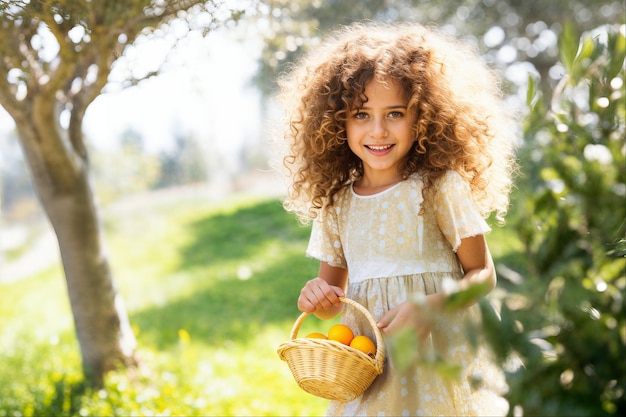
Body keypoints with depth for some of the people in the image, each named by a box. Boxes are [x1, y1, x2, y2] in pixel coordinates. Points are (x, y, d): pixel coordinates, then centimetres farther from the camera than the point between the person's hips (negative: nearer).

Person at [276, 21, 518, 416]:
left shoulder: (440, 186, -8)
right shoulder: (335, 202, 4)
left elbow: (482, 274, -5)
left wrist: (428, 306, -20)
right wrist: (318, 296, -9)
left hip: (440, 359, -3)